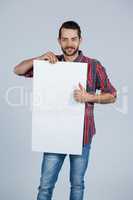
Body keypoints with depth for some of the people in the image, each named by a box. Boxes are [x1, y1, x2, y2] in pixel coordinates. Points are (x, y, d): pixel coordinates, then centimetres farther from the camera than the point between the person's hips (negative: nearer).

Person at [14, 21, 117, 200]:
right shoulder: (51, 63, 2)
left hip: (82, 134, -1)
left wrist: (89, 97, -18)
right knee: (45, 185, 7)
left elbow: (112, 96, 0)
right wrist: (40, 58, -13)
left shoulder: (94, 66, -5)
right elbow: (18, 70, 3)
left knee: (77, 184, 14)